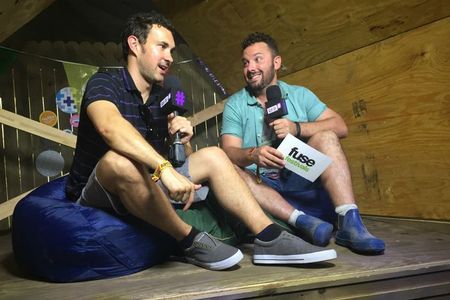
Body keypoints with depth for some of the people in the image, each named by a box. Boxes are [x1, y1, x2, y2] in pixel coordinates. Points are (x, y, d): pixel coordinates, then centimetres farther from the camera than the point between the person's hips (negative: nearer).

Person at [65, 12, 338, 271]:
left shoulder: (162, 97, 7)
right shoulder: (104, 83, -13)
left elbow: (183, 161, 10)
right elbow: (110, 126, -38)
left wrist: (183, 141, -13)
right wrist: (165, 167, -50)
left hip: (146, 187, 7)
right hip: (96, 195, -6)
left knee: (212, 157, -4)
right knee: (120, 160, -39)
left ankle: (269, 238, -14)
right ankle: (191, 241, -22)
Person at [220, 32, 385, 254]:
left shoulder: (299, 94, 9)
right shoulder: (235, 104, 4)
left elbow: (340, 127, -3)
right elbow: (229, 152, -11)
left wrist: (297, 128, -18)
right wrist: (253, 154, -33)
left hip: (300, 177, 1)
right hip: (261, 185, -1)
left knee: (326, 138, -21)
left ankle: (349, 223, -33)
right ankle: (302, 221, -41)